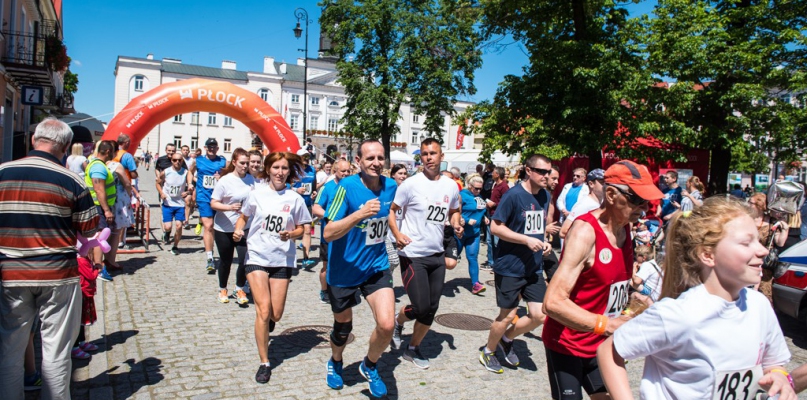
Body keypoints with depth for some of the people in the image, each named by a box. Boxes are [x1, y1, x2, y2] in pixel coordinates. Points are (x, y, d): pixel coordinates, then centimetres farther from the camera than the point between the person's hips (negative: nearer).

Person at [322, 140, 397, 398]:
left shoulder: (390, 186, -4)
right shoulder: (347, 187, -19)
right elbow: (328, 234, -23)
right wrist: (359, 214, -34)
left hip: (376, 266, 3)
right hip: (344, 270, -3)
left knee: (386, 325, -14)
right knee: (343, 326, 16)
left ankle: (369, 366, 18)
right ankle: (335, 363, 50)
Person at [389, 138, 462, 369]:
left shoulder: (451, 186, 5)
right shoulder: (411, 184, -10)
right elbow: (391, 210, -4)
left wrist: (457, 224, -1)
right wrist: (397, 234, -20)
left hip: (437, 255, 5)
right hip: (412, 255, -5)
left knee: (432, 308, 9)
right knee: (421, 307, -8)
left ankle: (413, 348, 28)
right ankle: (399, 320, 26)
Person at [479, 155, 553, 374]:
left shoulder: (546, 196, 7)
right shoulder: (514, 195, -16)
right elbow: (495, 226, -16)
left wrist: (544, 241, 0)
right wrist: (527, 240, -21)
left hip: (534, 267, 7)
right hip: (510, 267, -6)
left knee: (539, 315, 3)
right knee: (508, 315, 5)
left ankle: (507, 338, 29)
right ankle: (488, 351, 30)